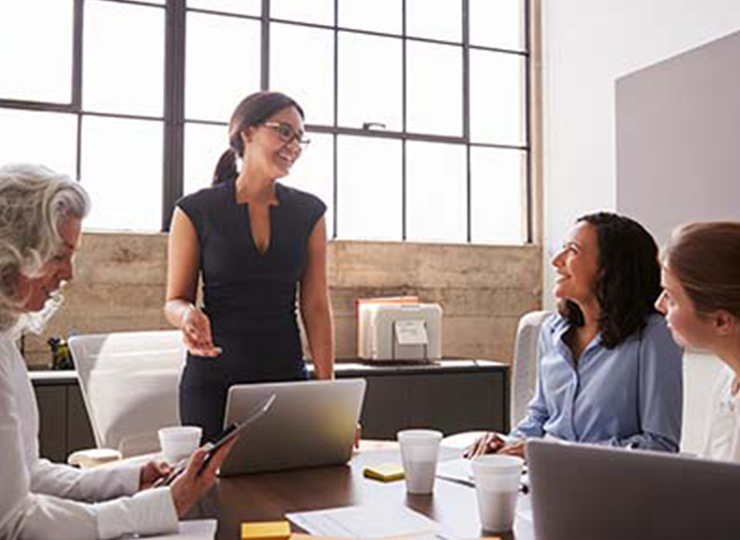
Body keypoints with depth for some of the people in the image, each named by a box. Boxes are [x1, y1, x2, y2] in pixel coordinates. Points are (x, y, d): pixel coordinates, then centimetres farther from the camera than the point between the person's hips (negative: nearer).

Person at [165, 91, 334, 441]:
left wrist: (328, 389, -3)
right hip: (213, 379, -2)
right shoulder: (196, 211, -3)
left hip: (287, 375, 2)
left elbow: (316, 307, 2)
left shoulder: (309, 212, 4)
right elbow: (175, 300, 2)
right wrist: (189, 316, -22)